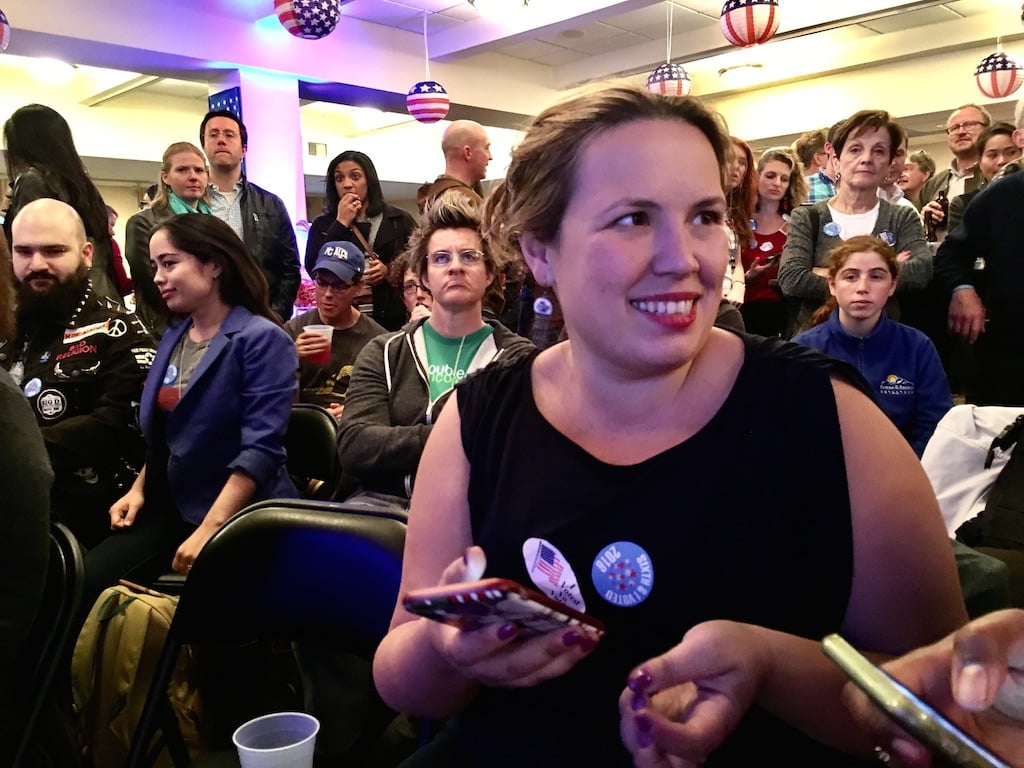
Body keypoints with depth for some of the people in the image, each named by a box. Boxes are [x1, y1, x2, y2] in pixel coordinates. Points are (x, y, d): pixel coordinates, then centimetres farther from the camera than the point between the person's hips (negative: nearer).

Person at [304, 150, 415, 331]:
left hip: (393, 318, 0)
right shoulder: (323, 225, 12)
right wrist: (341, 224, -3)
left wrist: (389, 271, -10)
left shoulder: (399, 220, 10)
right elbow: (315, 270, -2)